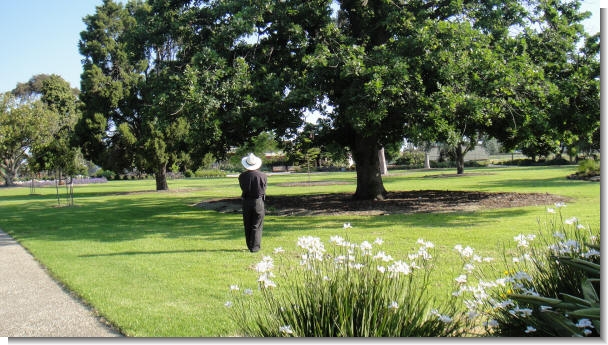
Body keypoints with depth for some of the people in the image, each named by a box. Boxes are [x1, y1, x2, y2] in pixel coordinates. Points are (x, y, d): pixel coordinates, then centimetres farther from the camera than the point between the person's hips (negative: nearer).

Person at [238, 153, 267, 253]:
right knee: (257, 226, 4)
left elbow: (242, 188, 6)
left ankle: (250, 246, 19)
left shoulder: (242, 176, -6)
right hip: (258, 201, -2)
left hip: (246, 202, 2)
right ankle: (255, 247, 1)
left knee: (247, 226, 13)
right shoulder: (262, 175, -8)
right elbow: (264, 189, 3)